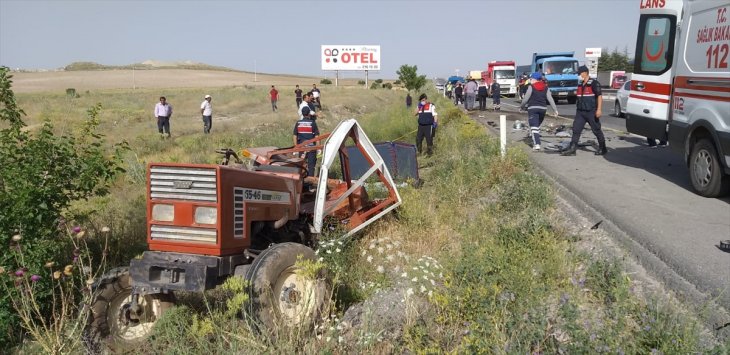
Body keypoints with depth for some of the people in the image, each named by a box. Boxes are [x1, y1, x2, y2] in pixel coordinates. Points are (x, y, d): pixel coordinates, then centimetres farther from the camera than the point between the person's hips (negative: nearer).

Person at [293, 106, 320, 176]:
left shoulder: (298, 123, -1)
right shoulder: (313, 123, -9)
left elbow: (295, 136, 3)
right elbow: (317, 136, -8)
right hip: (311, 147, -3)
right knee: (311, 165, 3)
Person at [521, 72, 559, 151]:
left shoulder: (531, 87, -4)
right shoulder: (545, 88, 9)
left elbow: (526, 99, -5)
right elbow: (550, 99, 3)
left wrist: (521, 106, 11)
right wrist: (555, 109, 3)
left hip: (533, 108, -5)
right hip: (543, 108, 5)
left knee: (534, 127, -8)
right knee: (537, 125, 22)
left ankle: (536, 144, -20)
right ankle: (536, 141, 31)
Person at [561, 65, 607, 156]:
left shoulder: (594, 83, -9)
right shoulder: (580, 84, 14)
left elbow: (599, 96, -13)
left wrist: (599, 109, -20)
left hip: (591, 112, -7)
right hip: (580, 112, 7)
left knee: (597, 130, 5)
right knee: (576, 130, -2)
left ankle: (602, 148, 18)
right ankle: (572, 149, -4)